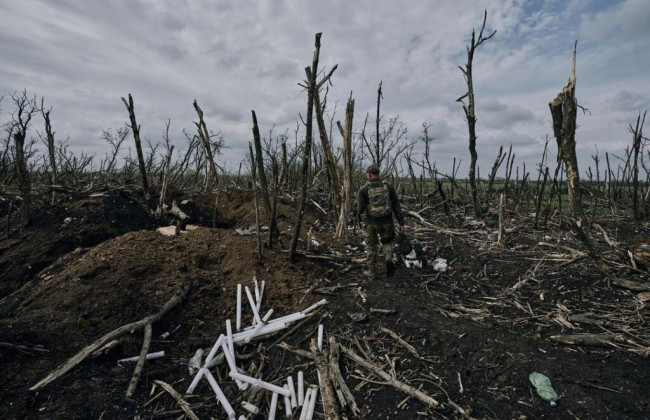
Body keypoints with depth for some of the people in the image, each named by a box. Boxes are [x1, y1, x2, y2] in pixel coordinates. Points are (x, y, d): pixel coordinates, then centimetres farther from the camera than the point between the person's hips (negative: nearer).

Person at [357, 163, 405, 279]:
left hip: (372, 223, -1)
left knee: (372, 246, 18)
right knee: (387, 243, 24)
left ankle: (373, 272, 23)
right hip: (387, 222, 2)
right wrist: (401, 224, 0)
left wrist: (359, 211, 13)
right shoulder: (389, 187, -1)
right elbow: (396, 206, -3)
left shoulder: (364, 189, -7)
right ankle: (389, 259, -3)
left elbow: (360, 209, -11)